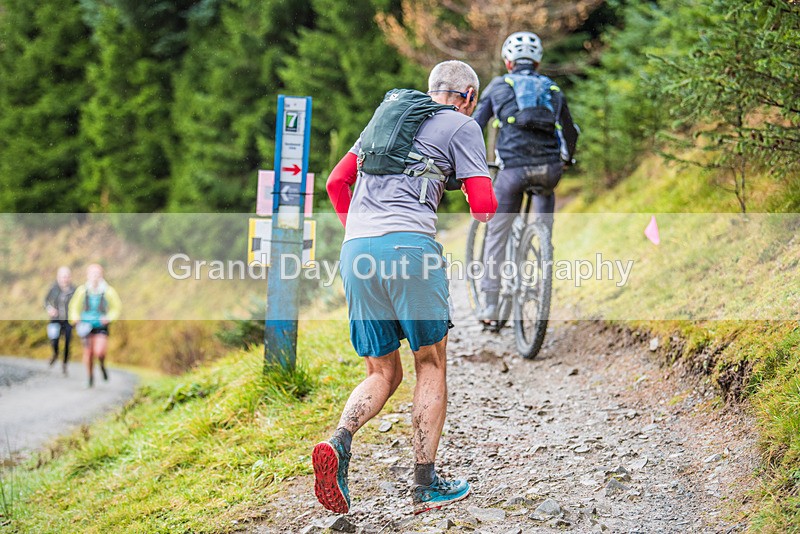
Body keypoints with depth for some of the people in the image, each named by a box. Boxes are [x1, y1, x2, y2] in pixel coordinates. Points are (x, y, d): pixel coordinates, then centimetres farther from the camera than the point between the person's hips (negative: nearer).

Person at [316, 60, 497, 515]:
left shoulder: (387, 114, 27)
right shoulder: (462, 126, 9)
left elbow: (337, 181, 28)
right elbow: (484, 208, 2)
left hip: (356, 249, 5)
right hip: (409, 244, -5)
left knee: (383, 374, 12)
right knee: (431, 366, 9)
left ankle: (339, 443, -15)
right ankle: (427, 485, 6)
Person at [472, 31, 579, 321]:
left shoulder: (498, 86, 14)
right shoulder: (553, 89, 21)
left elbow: (474, 126, 8)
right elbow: (570, 132, 29)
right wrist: (566, 161, 48)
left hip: (514, 167, -2)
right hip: (550, 167, 3)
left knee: (497, 233, 8)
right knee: (546, 191, 39)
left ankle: (491, 304, 6)